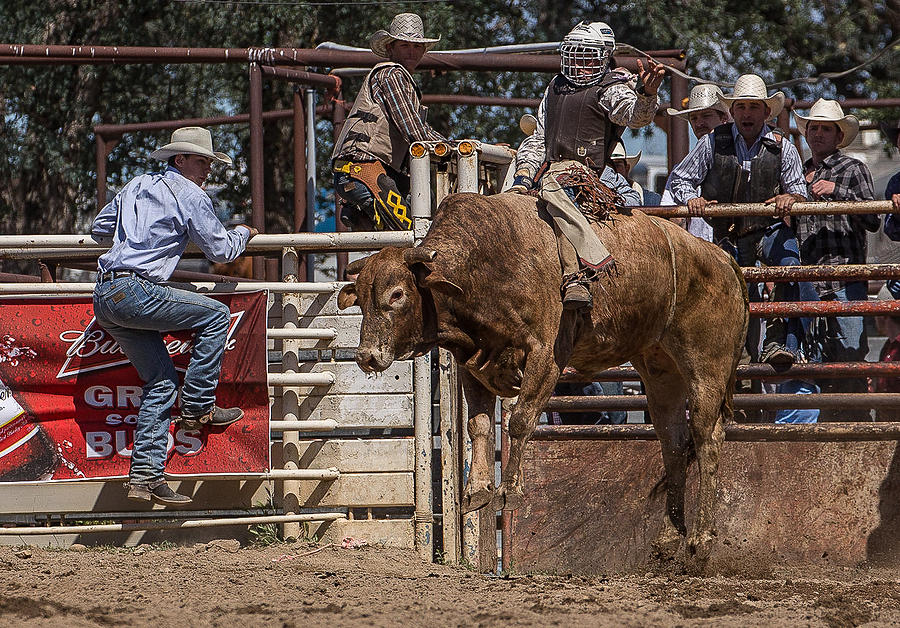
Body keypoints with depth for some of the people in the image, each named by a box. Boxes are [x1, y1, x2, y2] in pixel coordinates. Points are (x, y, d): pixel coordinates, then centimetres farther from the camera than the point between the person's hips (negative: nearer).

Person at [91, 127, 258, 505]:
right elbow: (221, 250, 4)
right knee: (216, 314, 4)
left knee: (161, 381, 11)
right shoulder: (190, 196, 0)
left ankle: (145, 475, 3)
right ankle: (198, 408, 5)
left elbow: (99, 227, 33)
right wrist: (243, 233, 25)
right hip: (135, 292, -8)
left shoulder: (136, 186, 22)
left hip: (105, 296, 8)